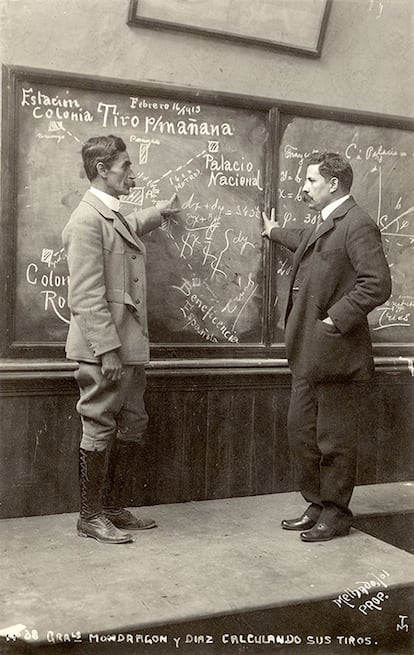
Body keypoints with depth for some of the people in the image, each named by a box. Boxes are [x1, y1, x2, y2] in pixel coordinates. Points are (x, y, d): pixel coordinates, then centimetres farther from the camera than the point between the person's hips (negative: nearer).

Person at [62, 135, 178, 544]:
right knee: (100, 429, 1)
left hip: (129, 344, 10)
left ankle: (111, 508, 27)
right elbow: (87, 295, -20)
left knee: (132, 426, 15)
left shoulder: (114, 218, 14)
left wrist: (158, 212, 50)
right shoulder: (87, 219, -14)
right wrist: (107, 349, -22)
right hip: (103, 347, -10)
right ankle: (90, 518, 16)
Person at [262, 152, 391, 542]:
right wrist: (275, 233, 53)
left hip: (336, 355, -10)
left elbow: (377, 284, -22)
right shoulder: (324, 224, 15)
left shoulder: (357, 224, -15)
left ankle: (336, 514, 21)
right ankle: (317, 506, 30)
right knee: (300, 433, 16)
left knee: (334, 440, 4)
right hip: (308, 353, 10)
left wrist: (337, 318, -21)